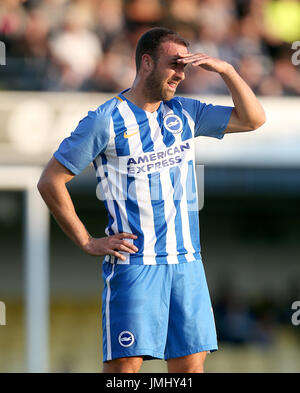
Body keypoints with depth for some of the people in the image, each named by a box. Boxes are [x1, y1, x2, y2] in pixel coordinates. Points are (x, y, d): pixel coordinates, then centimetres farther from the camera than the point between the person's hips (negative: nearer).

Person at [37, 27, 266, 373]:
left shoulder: (185, 113, 12)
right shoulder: (106, 120, -5)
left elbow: (253, 119, 14)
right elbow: (50, 181, -3)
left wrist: (225, 70, 0)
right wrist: (87, 243, -5)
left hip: (186, 263, 6)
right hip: (133, 263, -5)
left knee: (190, 364, 2)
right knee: (125, 364, -12)